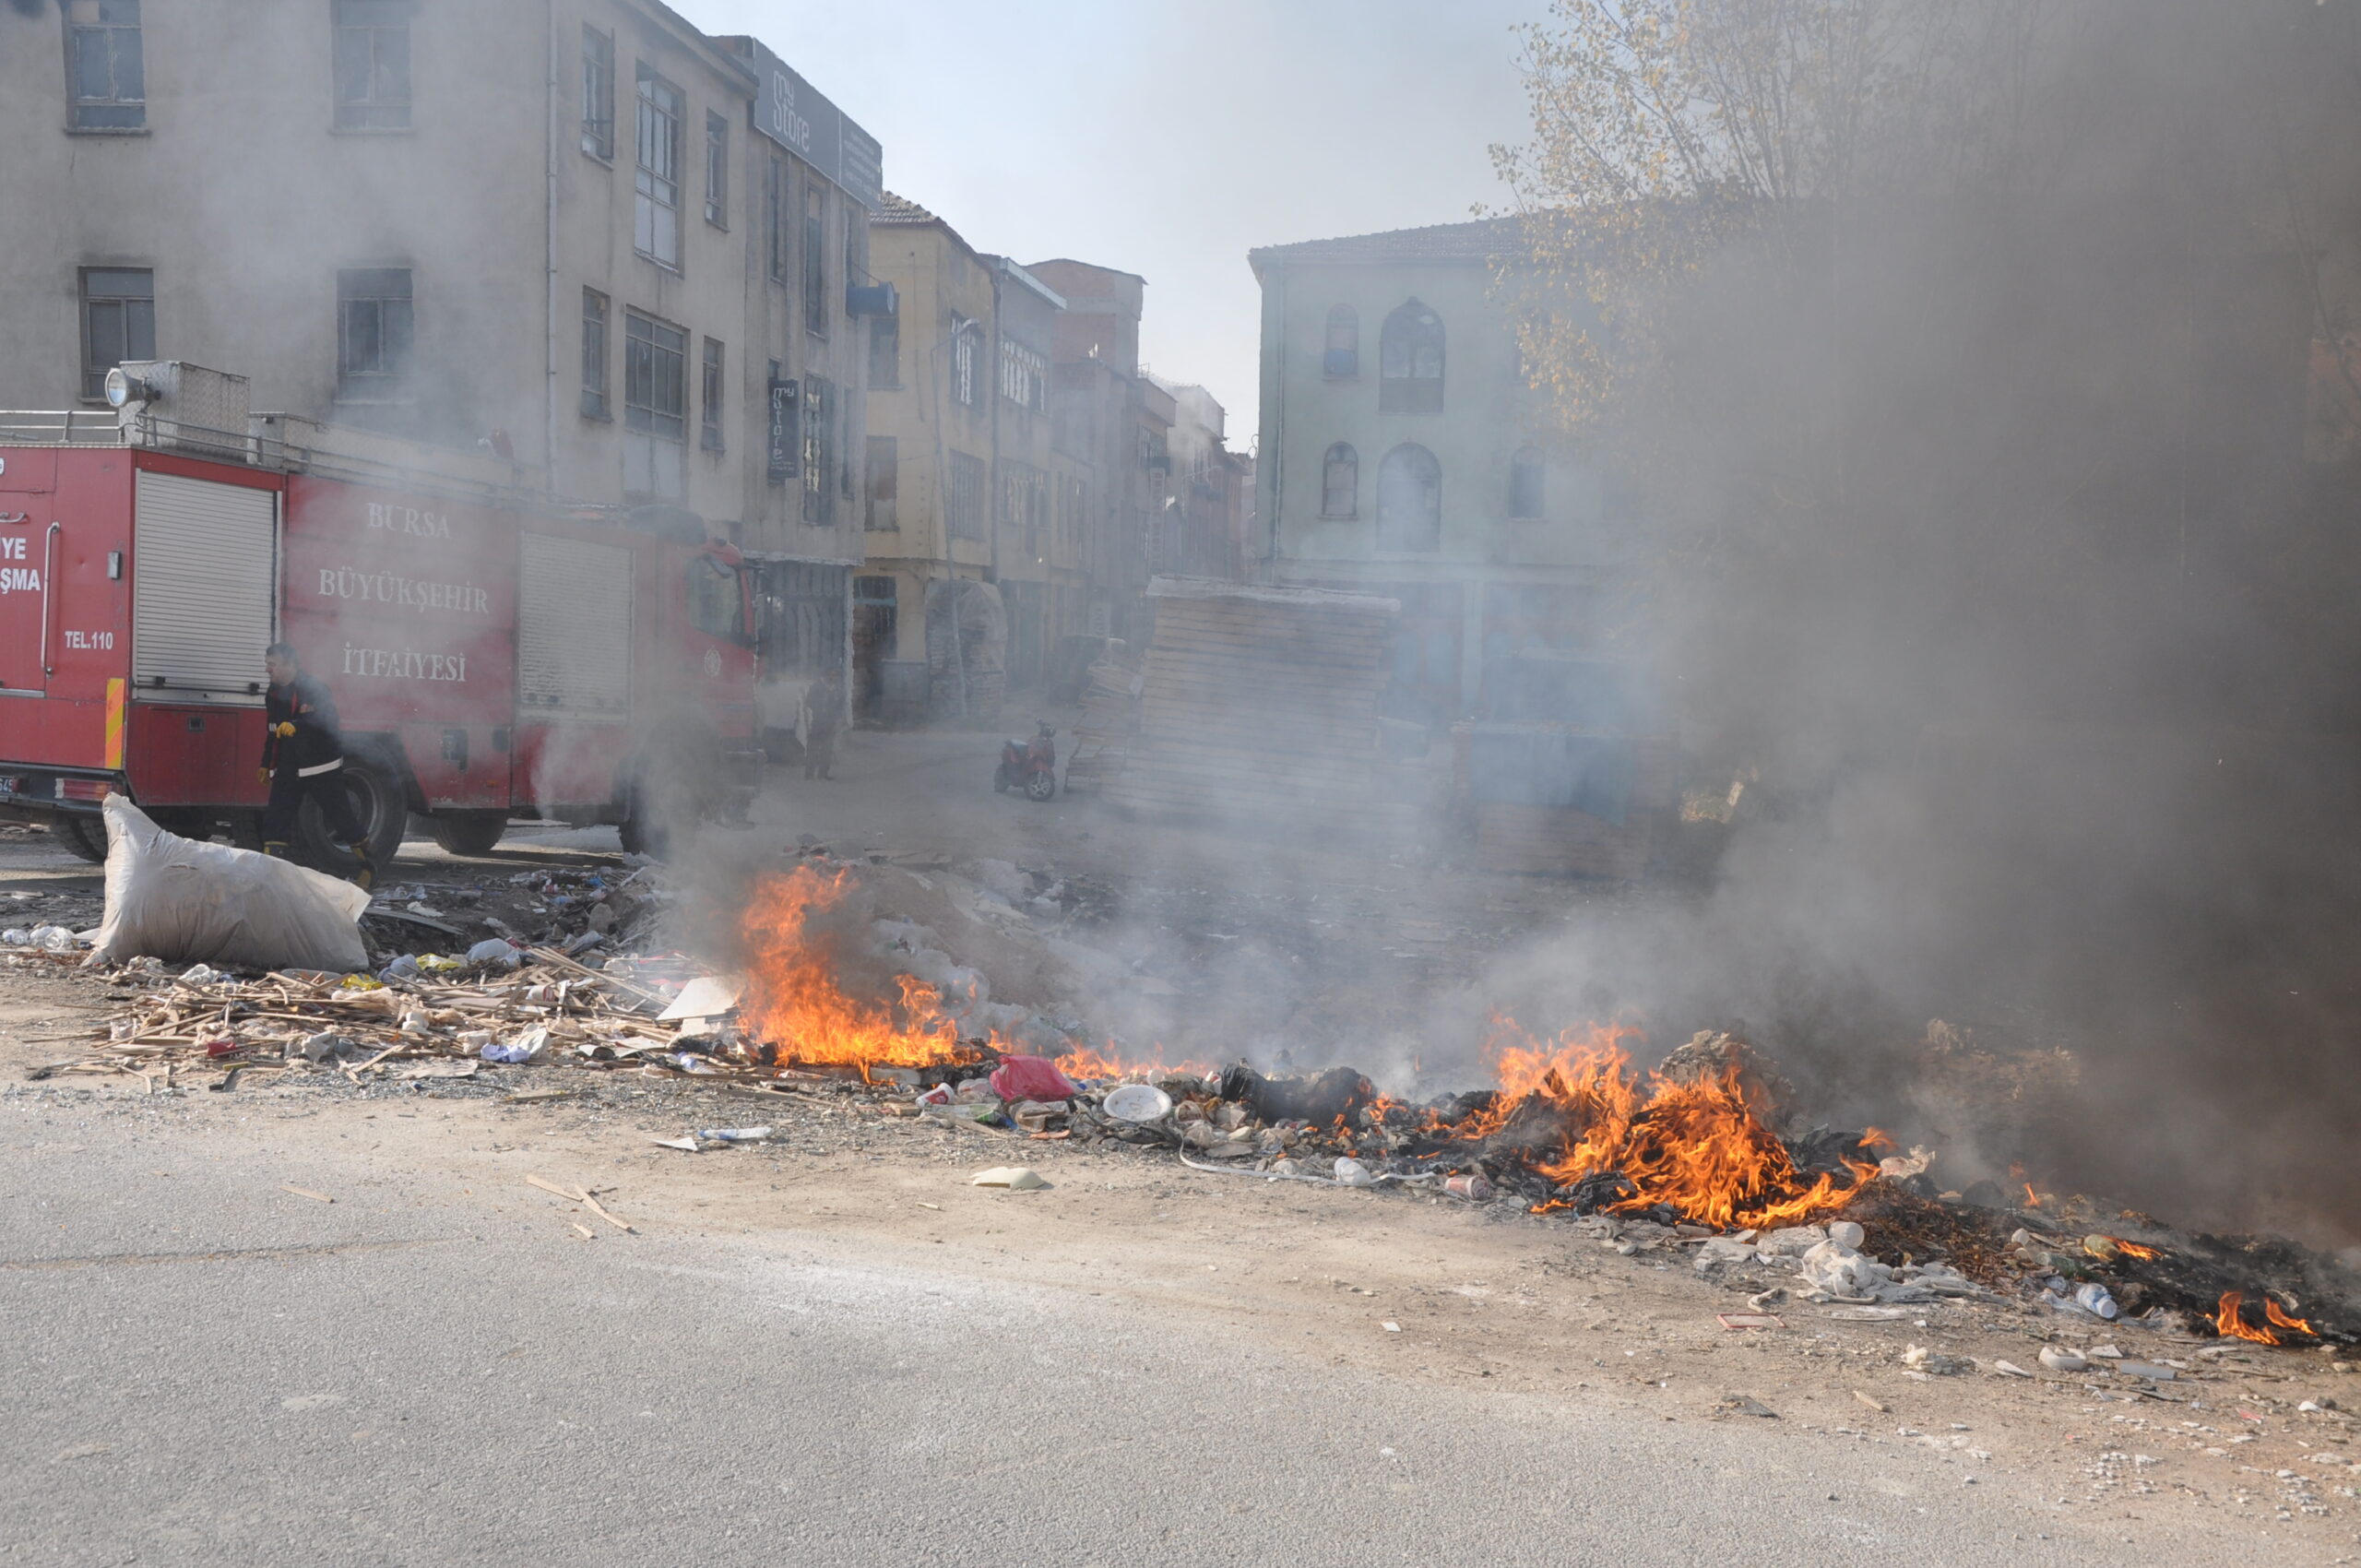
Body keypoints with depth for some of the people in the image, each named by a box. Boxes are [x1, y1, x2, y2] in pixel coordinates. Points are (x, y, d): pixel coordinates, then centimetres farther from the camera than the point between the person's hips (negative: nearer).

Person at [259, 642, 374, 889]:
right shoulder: (274, 693, 12)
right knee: (276, 818, -2)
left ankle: (367, 863, 15)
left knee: (340, 815, 1)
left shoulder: (314, 687, -13)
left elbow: (327, 718, -29)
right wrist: (266, 764, 27)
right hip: (288, 769, 7)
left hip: (321, 766, -7)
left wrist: (296, 726, -42)